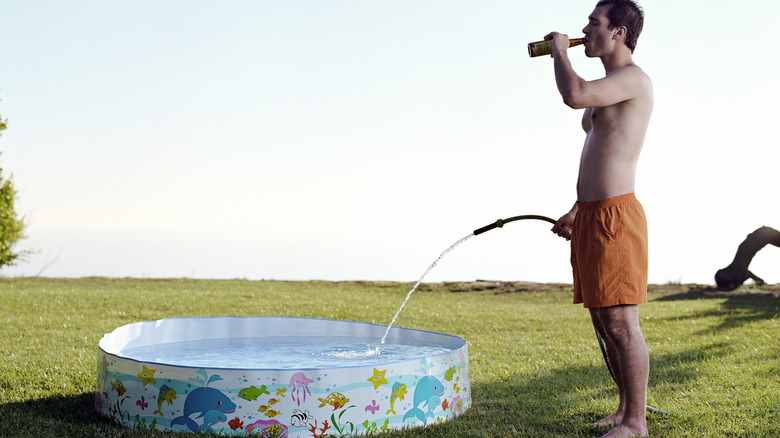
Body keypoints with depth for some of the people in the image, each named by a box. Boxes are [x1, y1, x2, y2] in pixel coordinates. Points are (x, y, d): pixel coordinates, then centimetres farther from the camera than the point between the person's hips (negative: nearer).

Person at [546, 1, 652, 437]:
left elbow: (575, 94, -28)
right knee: (603, 322, 13)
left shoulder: (634, 78, -9)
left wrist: (559, 48, -9)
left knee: (622, 323, -6)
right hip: (592, 216, 10)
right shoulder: (609, 89, 22)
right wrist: (576, 212, 25)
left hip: (616, 216, -10)